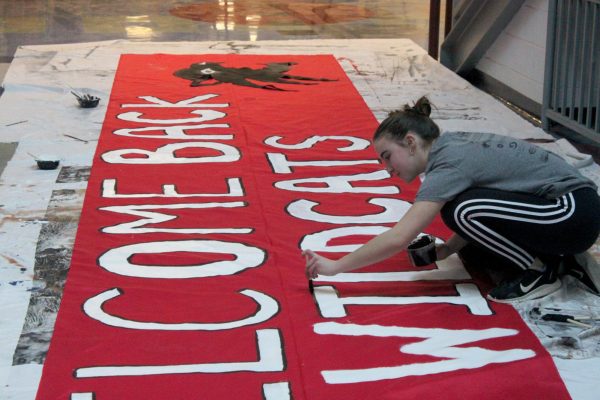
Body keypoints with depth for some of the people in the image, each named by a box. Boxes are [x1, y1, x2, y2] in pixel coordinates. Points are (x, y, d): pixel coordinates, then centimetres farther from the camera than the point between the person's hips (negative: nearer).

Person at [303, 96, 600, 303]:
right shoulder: (453, 144, 7)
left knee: (462, 211, -22)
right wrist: (446, 250, -1)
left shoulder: (449, 163, -20)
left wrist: (334, 267, -21)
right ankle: (565, 260, 12)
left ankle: (542, 271, -5)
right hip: (564, 204, 9)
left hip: (575, 212, -9)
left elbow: (398, 238, -27)